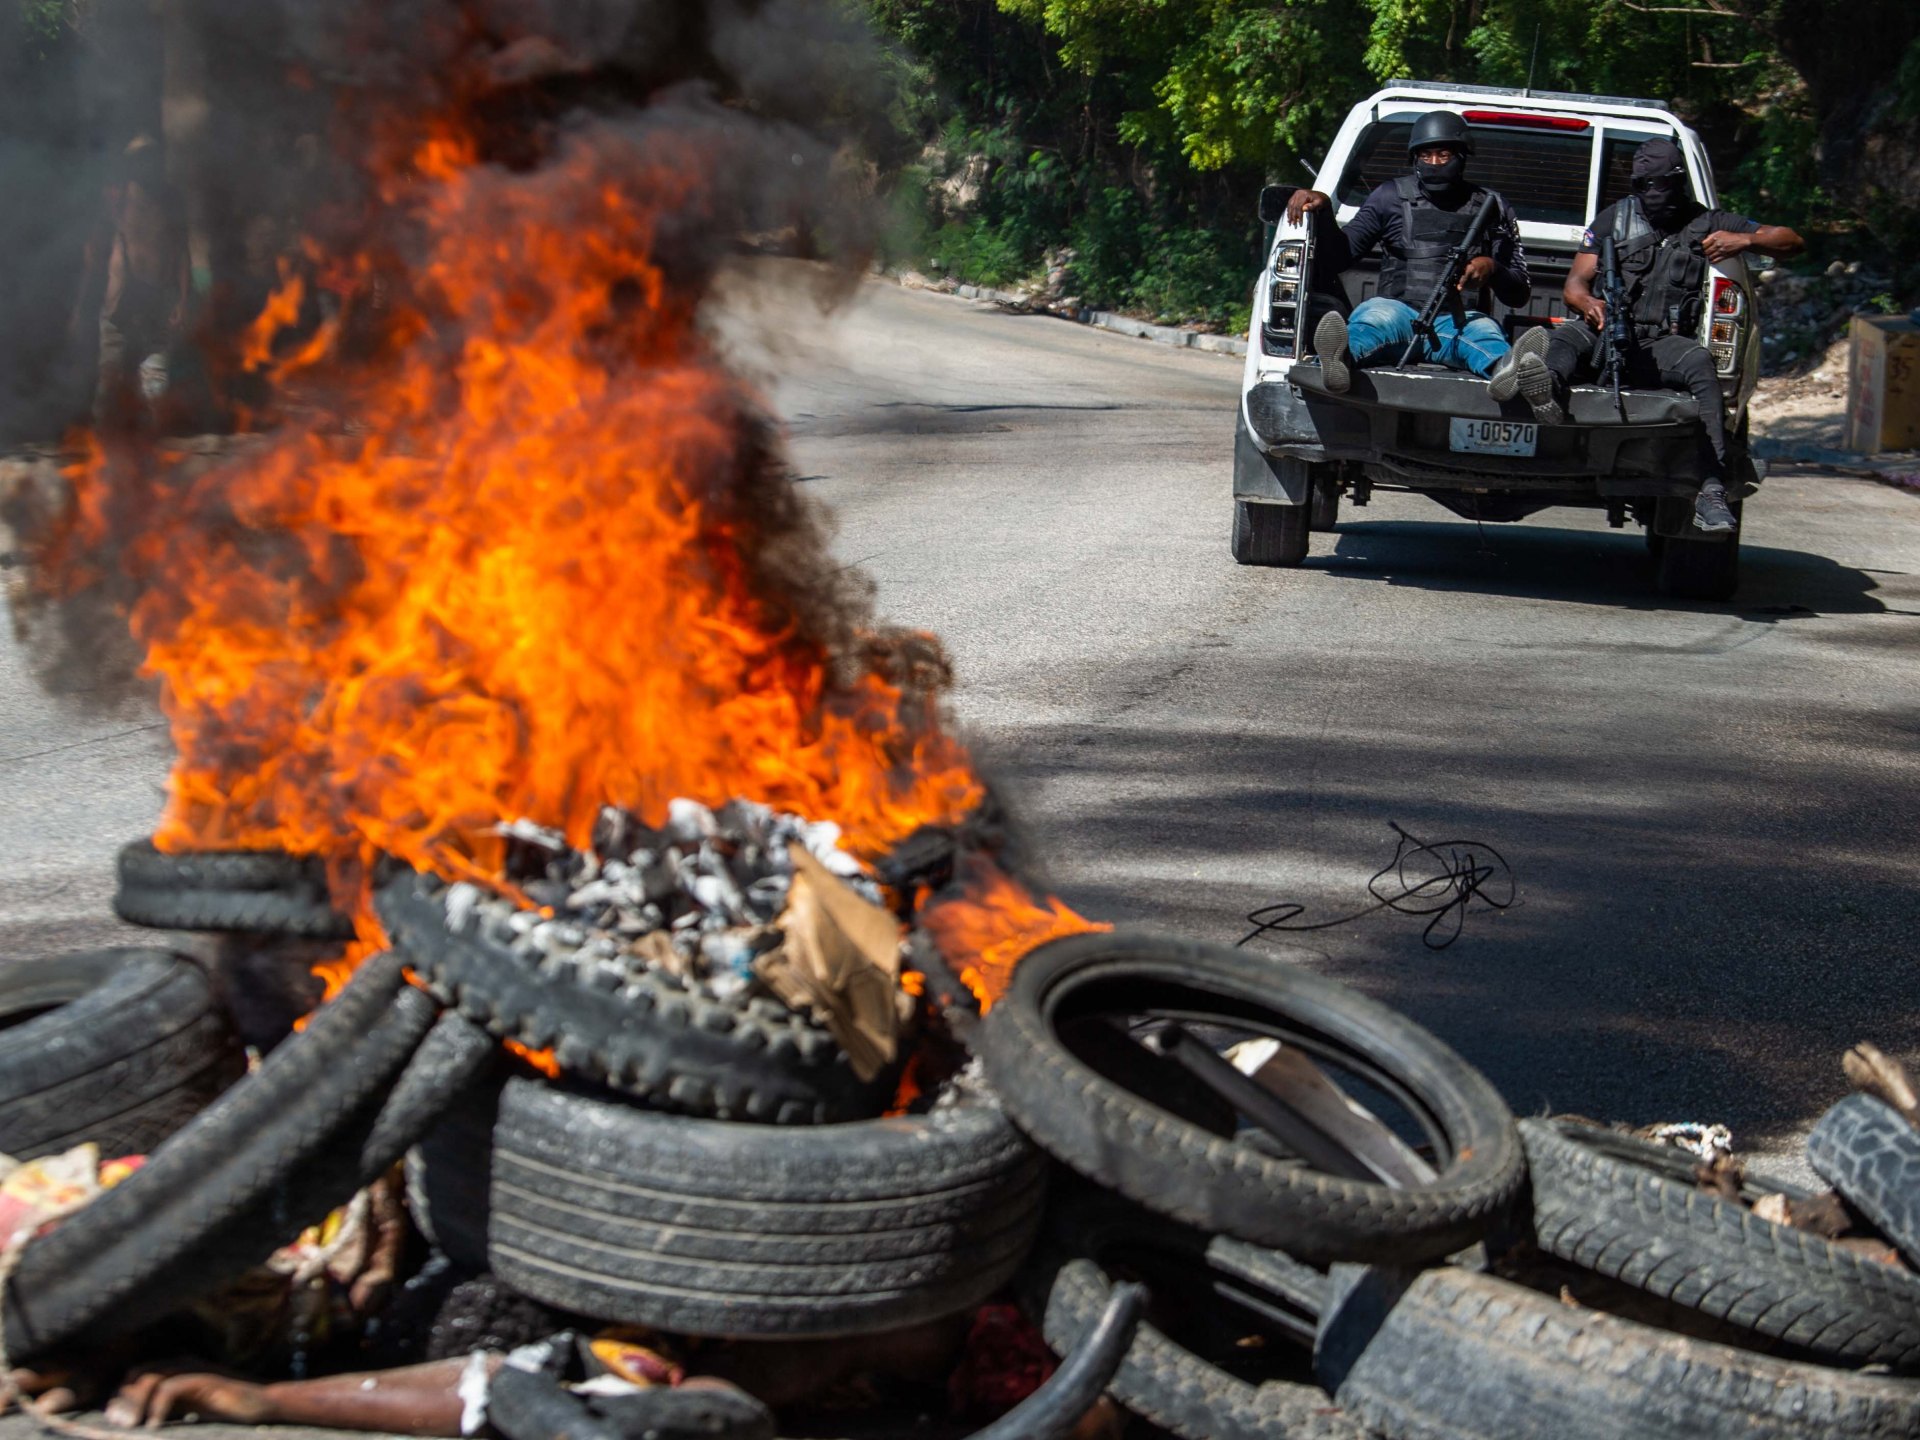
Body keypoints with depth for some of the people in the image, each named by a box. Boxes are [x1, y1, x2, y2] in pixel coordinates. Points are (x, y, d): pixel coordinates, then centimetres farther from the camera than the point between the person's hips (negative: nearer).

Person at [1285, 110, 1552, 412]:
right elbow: (1334, 261, 12)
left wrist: (1492, 268, -9)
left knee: (1483, 330, -35)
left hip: (1458, 321, 1)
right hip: (1400, 311, -1)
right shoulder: (1392, 197, 16)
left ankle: (1507, 369, -72)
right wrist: (1323, 212, -7)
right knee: (1379, 314, -37)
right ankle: (1342, 357, -73)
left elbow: (1519, 294, 14)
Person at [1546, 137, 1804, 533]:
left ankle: (1711, 493, -44)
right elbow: (1574, 284, 12)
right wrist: (1588, 303, -13)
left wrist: (1745, 240, -7)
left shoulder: (1706, 223, 16)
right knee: (1564, 339, -33)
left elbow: (1793, 242, 15)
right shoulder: (1613, 219, 19)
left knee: (1700, 362, -35)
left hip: (1661, 347, -1)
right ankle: (1546, 386, -72)